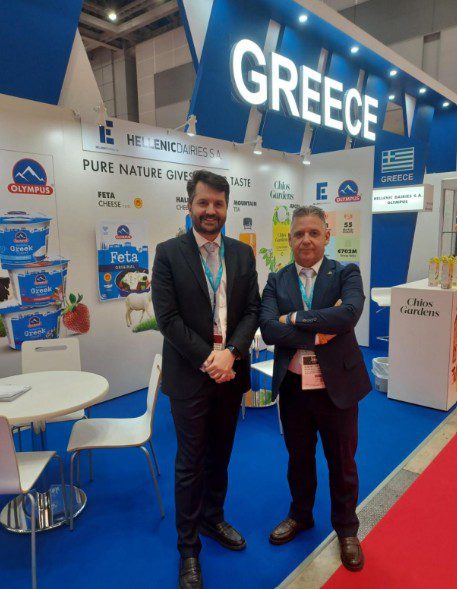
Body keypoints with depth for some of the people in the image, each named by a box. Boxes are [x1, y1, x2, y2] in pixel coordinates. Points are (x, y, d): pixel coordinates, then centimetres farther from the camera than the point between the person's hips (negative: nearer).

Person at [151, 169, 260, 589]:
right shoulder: (169, 253, -6)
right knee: (190, 464, 9)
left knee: (220, 456, 20)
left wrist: (230, 353, -14)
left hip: (231, 371, 4)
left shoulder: (243, 253, 5)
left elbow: (252, 310, 1)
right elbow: (167, 318, -12)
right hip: (189, 375, -3)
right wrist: (207, 360, -16)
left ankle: (213, 519, 43)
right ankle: (188, 548, 28)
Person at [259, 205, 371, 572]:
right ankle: (300, 515, 47)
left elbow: (349, 314, -25)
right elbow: (268, 329, -14)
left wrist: (296, 318, -20)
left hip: (337, 386, -2)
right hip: (292, 387, 2)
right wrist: (318, 332, -23)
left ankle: (346, 528, 42)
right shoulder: (276, 281, 0)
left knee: (342, 462, 17)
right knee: (299, 458, 22)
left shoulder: (346, 274, -5)